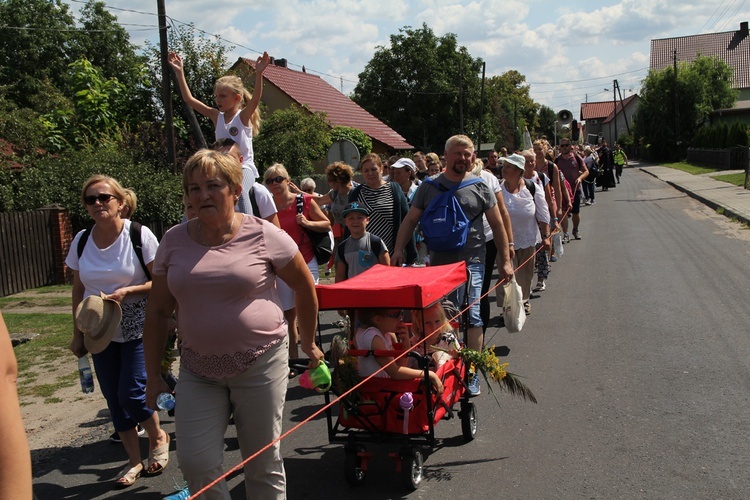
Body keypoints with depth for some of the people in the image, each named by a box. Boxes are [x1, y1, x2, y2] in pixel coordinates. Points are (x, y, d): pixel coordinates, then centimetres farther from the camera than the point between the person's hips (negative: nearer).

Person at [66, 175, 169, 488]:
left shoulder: (139, 235, -12)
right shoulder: (81, 240, 1)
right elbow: (78, 290, 10)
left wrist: (127, 291, -25)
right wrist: (77, 333, 10)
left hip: (137, 329, -4)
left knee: (131, 394, -9)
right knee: (114, 400, 9)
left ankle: (158, 438, 23)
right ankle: (134, 461, 26)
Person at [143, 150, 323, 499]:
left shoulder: (264, 235, -7)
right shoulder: (174, 241, 3)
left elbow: (305, 288, 4)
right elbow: (158, 311, 8)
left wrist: (309, 344, 12)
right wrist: (153, 376, 9)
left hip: (261, 363, -3)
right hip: (198, 369, 3)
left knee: (263, 464, 8)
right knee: (195, 464, -3)